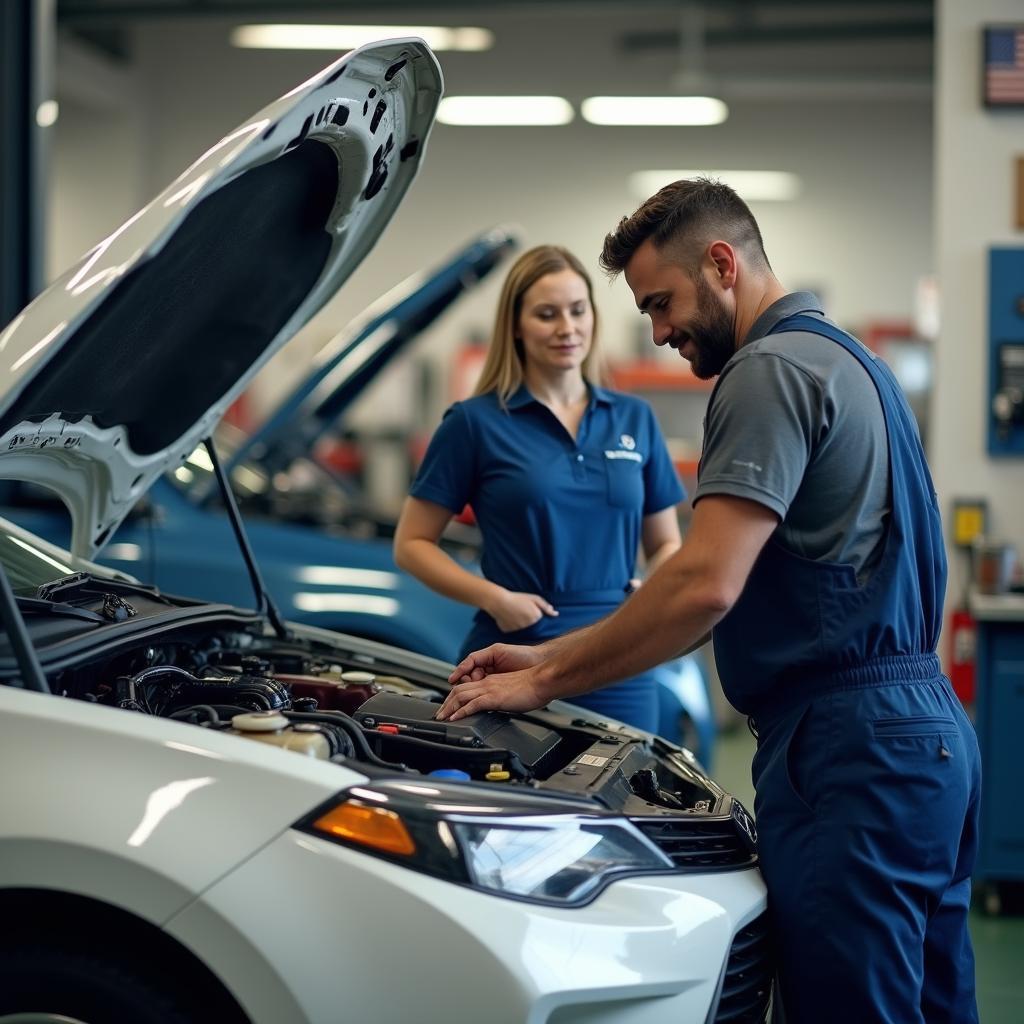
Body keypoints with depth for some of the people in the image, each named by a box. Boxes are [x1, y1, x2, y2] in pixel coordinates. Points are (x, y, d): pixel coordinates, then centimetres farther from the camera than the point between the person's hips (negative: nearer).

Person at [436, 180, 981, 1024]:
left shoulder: (771, 369, -11)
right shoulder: (846, 360, 21)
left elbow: (706, 587, -21)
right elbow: (733, 588, 22)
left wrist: (546, 684, -10)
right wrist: (554, 656, 18)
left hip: (847, 741, -11)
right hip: (929, 725, 11)